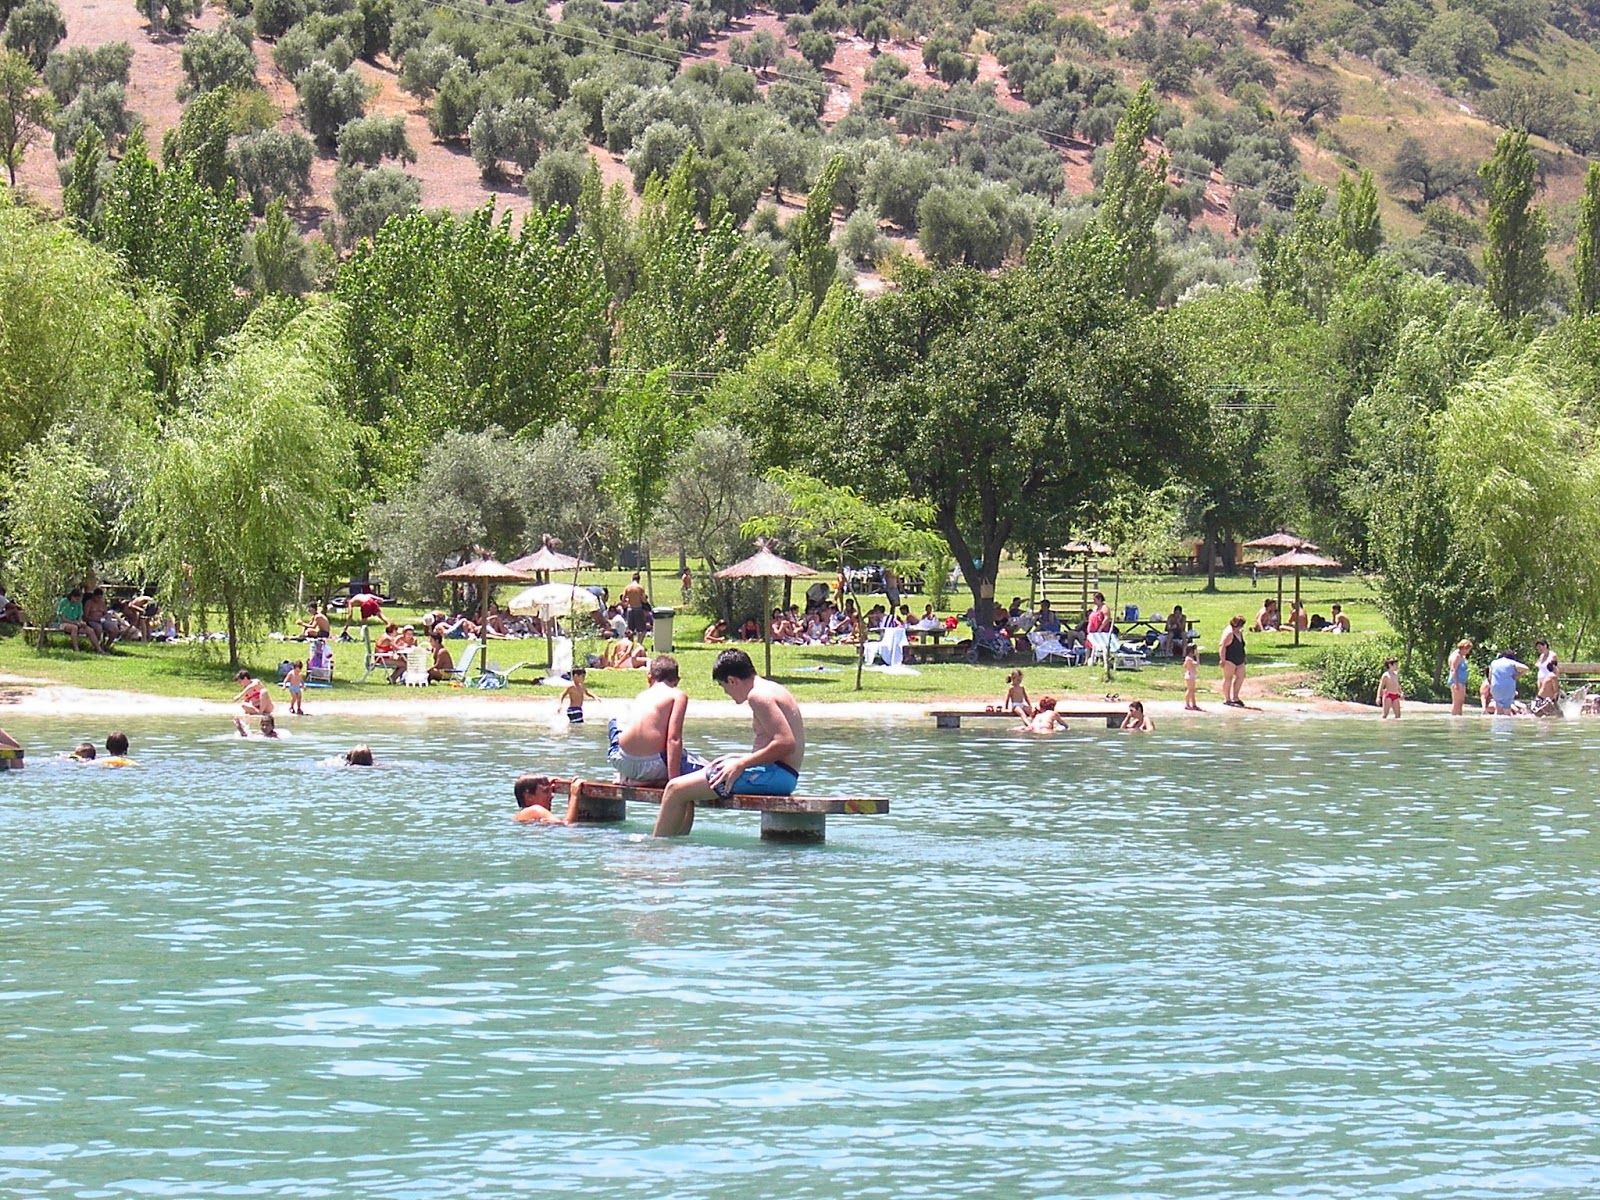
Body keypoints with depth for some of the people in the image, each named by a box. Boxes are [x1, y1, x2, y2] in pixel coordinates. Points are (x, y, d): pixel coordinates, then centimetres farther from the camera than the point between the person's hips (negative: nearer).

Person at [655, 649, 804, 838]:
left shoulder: (758, 695, -14)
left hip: (772, 773, -11)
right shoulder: (772, 689, 17)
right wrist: (741, 758, 17)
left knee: (676, 788, -10)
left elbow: (786, 743, -24)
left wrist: (741, 764, -18)